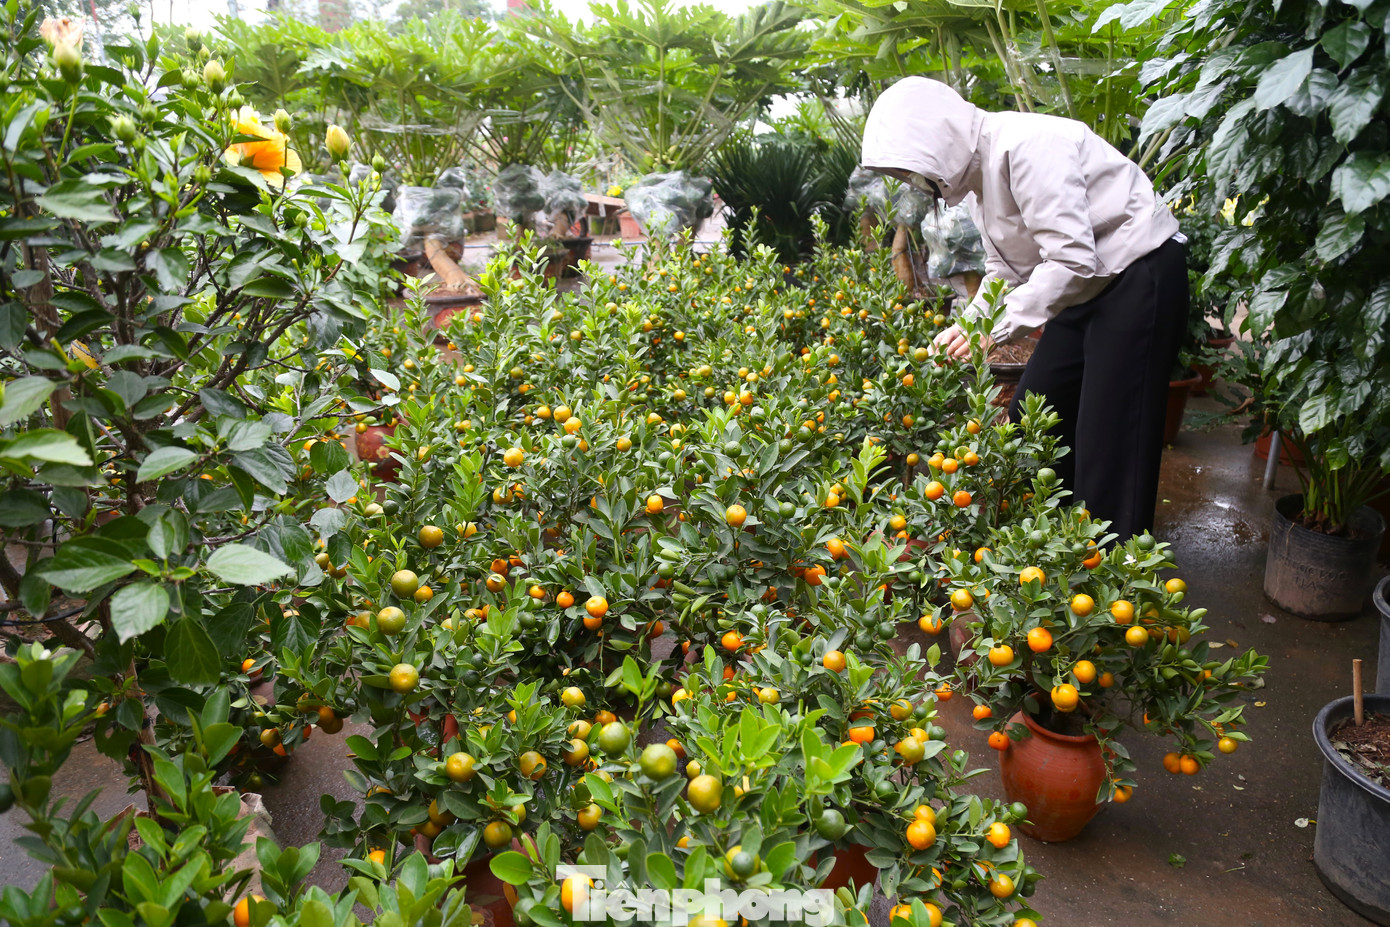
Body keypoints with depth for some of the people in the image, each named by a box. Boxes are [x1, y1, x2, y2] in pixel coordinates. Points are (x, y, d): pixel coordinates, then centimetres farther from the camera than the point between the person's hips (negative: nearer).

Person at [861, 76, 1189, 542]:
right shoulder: (978, 166, 7)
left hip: (1140, 273, -10)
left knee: (1109, 447, -10)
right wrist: (966, 326, 0)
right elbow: (1004, 268, 14)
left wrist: (996, 327, -27)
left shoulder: (1026, 146, -25)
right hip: (1088, 283, 10)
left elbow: (1072, 259, -30)